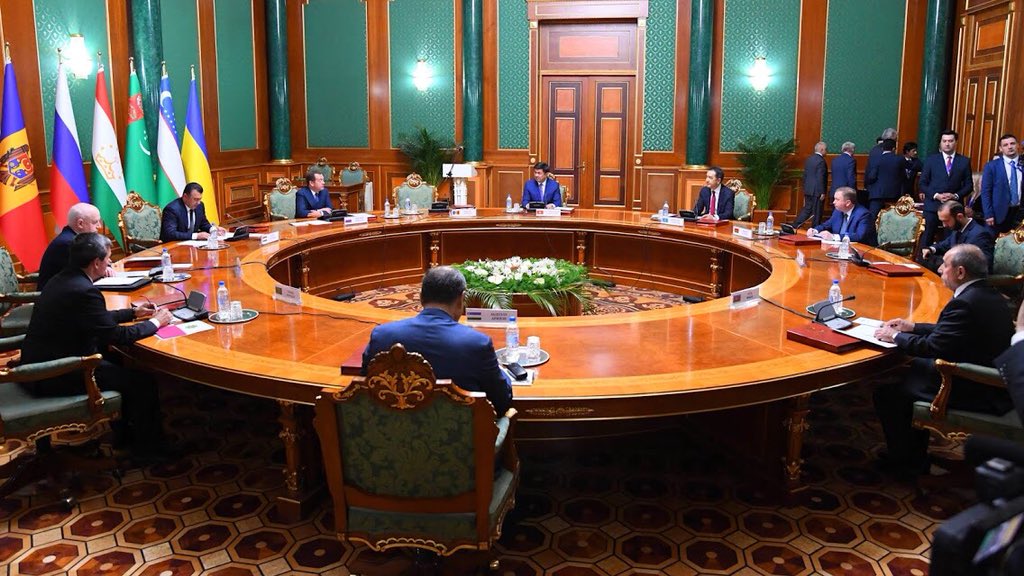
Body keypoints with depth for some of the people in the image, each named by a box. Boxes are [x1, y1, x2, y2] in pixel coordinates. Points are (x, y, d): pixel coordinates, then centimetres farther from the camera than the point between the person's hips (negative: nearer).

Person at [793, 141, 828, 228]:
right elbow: (820, 178, -19)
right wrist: (822, 192, -15)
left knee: (806, 209, 14)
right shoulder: (821, 161, -16)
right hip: (817, 191, -8)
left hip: (808, 190, 8)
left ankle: (795, 226, 8)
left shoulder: (808, 159, 8)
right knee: (816, 213, 2)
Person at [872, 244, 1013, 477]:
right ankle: (916, 454, 28)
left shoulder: (965, 303, -25)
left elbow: (930, 347, -22)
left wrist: (895, 336, -6)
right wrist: (913, 327, 15)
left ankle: (905, 463, 13)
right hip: (992, 383, 10)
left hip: (971, 393, -10)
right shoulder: (991, 296, 6)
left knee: (886, 394, -5)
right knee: (917, 366, 23)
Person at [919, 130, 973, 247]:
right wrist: (936, 195, -10)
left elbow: (968, 185, 8)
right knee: (927, 237, -2)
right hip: (932, 205, 0)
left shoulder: (964, 161, 8)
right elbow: (923, 183, 5)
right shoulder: (931, 160, 6)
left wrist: (956, 196, -9)